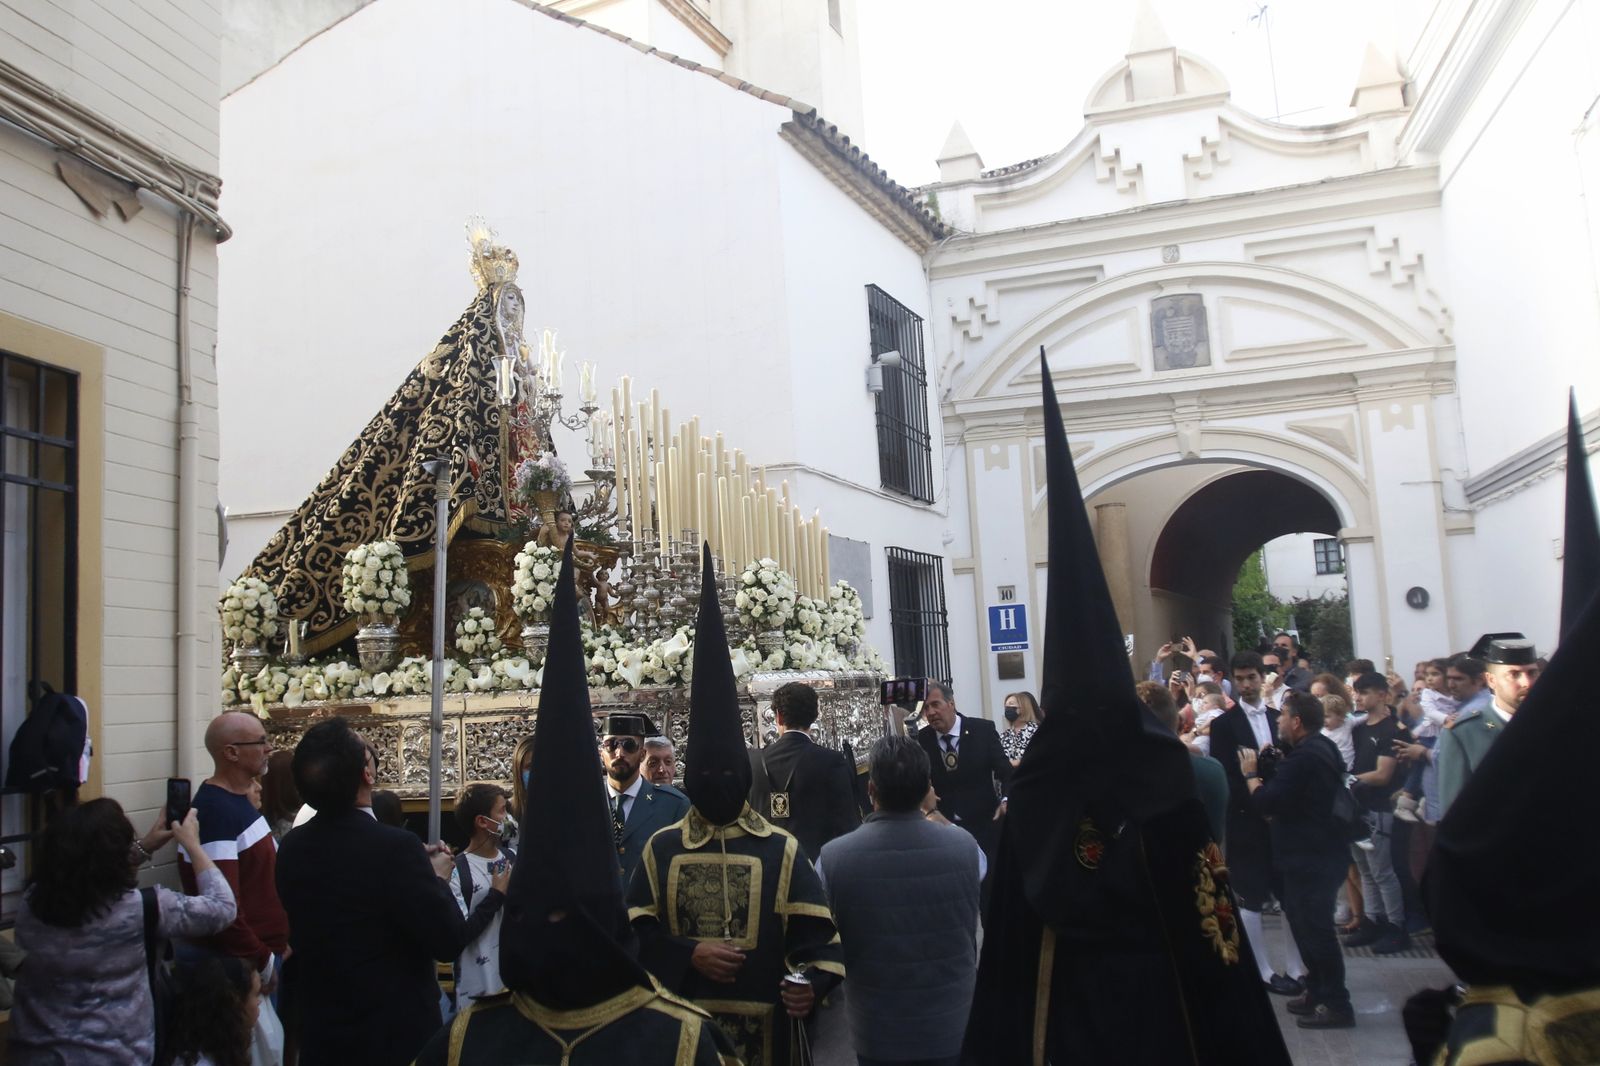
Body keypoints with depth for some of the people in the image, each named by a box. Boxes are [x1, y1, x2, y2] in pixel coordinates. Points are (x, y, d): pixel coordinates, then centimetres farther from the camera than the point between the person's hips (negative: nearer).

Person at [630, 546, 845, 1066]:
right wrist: (688, 954, -12)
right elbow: (635, 928, 2)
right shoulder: (662, 847, 3)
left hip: (763, 1021, -1)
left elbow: (814, 931, -3)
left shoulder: (781, 849, -1)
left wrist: (813, 981, -22)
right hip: (681, 1023, 1)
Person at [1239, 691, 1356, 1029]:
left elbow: (1266, 801, -23)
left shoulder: (1304, 757, -22)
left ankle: (1336, 1004, 4)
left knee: (1315, 928, -3)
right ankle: (1317, 992, 27)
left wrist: (1251, 774, -8)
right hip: (1320, 851, 10)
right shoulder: (1322, 748, 11)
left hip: (1309, 858, -10)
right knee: (1310, 924, 18)